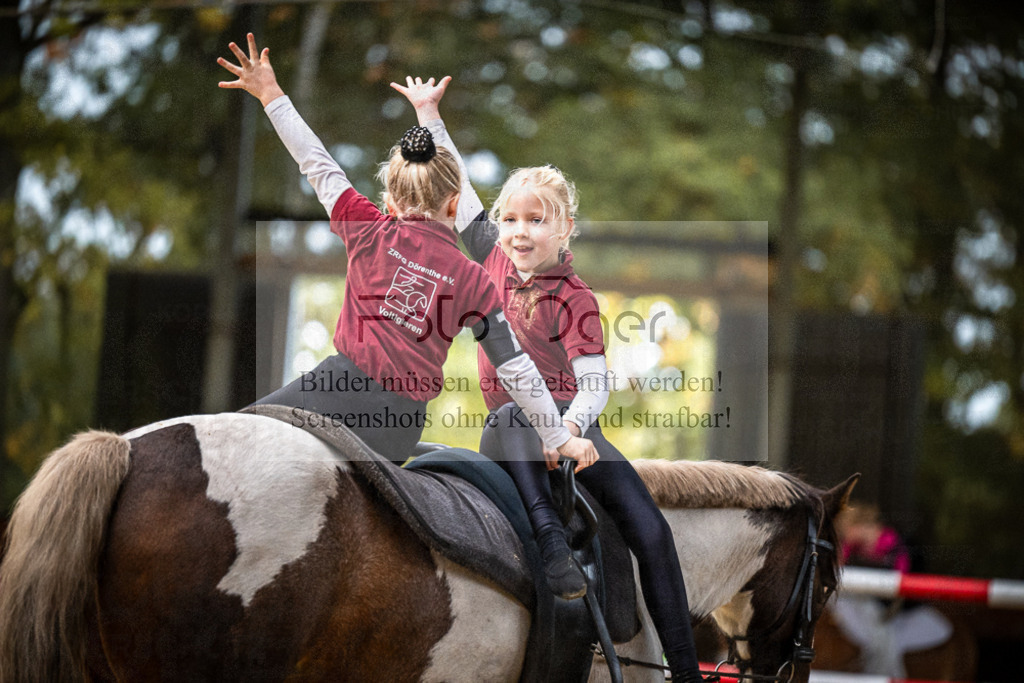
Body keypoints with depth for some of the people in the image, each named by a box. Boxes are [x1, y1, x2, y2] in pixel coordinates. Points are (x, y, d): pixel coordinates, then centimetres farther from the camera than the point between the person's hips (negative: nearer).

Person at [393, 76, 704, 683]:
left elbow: (595, 385, -17)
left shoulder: (575, 299, -9)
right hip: (509, 429, 2)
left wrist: (569, 427, -37)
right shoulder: (496, 260, 4)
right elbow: (458, 188, 12)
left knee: (650, 528, -15)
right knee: (514, 414, -37)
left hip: (571, 426, -2)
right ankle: (548, 532, -53)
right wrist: (430, 115, 14)